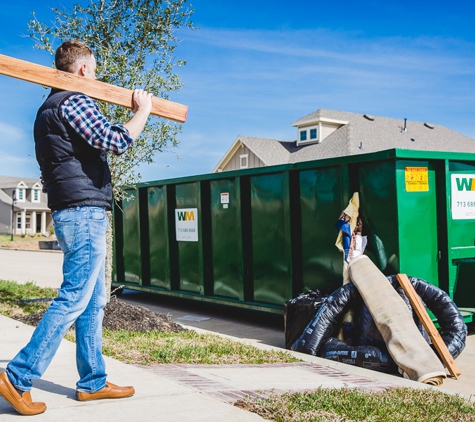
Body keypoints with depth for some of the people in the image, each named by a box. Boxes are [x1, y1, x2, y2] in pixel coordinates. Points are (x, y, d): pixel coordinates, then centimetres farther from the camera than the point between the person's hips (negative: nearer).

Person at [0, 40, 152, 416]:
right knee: (74, 298, -9)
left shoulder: (49, 109, 22)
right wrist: (143, 110, -5)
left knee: (93, 301, 11)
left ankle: (93, 381, 16)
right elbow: (117, 141, -19)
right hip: (85, 211, -10)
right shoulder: (75, 102, -10)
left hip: (72, 212, 11)